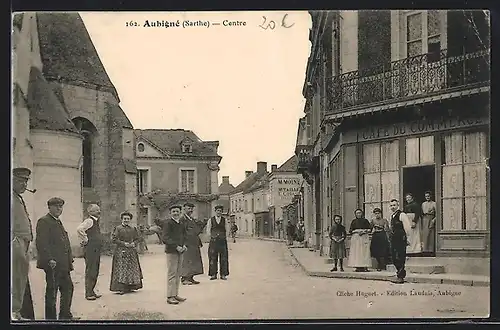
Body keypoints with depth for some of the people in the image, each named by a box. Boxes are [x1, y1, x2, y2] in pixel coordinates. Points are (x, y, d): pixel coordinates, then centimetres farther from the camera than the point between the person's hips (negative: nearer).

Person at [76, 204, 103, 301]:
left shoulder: (95, 221, 16)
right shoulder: (89, 221, -13)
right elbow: (79, 229, -28)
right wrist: (85, 240, -20)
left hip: (95, 249, 10)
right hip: (90, 249, -10)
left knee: (95, 271, 14)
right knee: (90, 271, -7)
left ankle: (91, 292, 22)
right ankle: (88, 294, -3)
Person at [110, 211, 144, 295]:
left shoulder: (133, 229, 12)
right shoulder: (118, 228, -1)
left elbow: (138, 238, 15)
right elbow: (113, 239, -8)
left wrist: (134, 243, -5)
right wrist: (124, 243, -15)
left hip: (132, 252, 5)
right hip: (121, 251, -5)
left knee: (132, 269, 7)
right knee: (121, 269, -7)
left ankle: (130, 287, 15)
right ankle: (120, 288, -6)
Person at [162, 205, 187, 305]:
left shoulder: (181, 224, 13)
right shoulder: (167, 223, -9)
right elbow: (164, 238, -15)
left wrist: (184, 245, 5)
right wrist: (176, 246, -19)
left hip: (180, 251, 7)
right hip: (171, 251, -7)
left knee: (178, 274, 12)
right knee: (172, 274, -6)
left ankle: (175, 294, 20)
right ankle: (170, 296, -3)